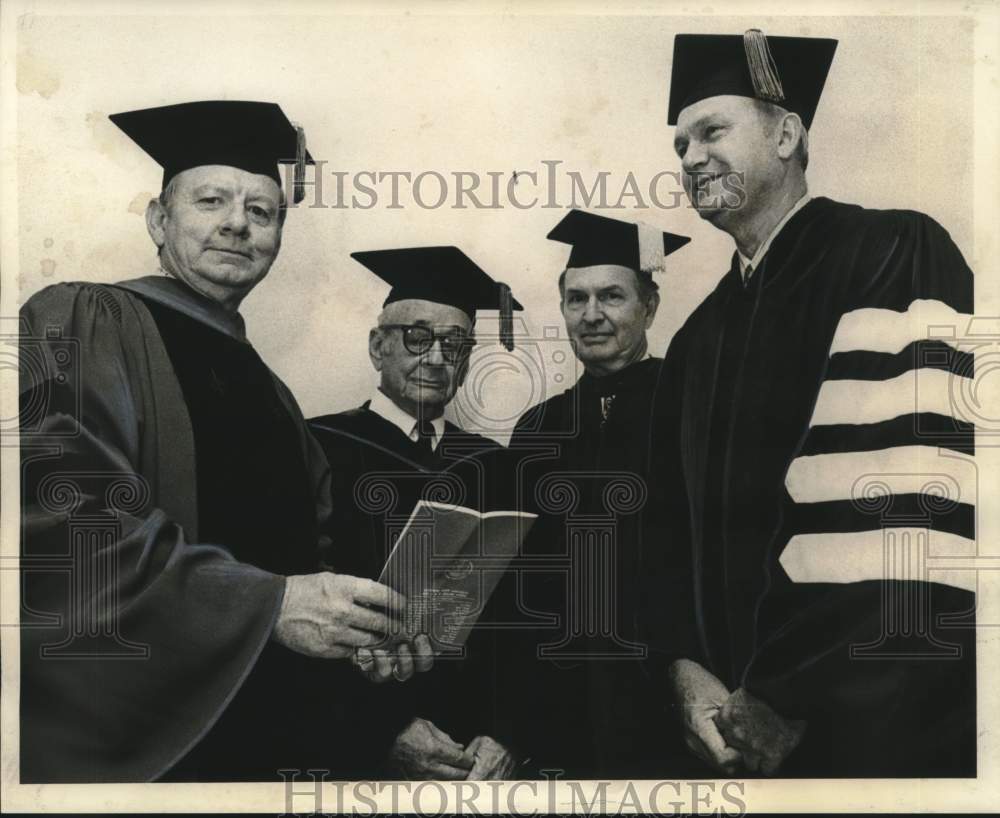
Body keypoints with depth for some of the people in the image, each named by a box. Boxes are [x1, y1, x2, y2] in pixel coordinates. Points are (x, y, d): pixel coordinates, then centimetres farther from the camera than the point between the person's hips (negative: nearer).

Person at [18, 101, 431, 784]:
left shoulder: (271, 394, 15)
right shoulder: (84, 324, -6)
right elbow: (62, 515, -20)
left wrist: (368, 635, -4)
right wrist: (266, 601, -24)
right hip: (126, 746, -6)